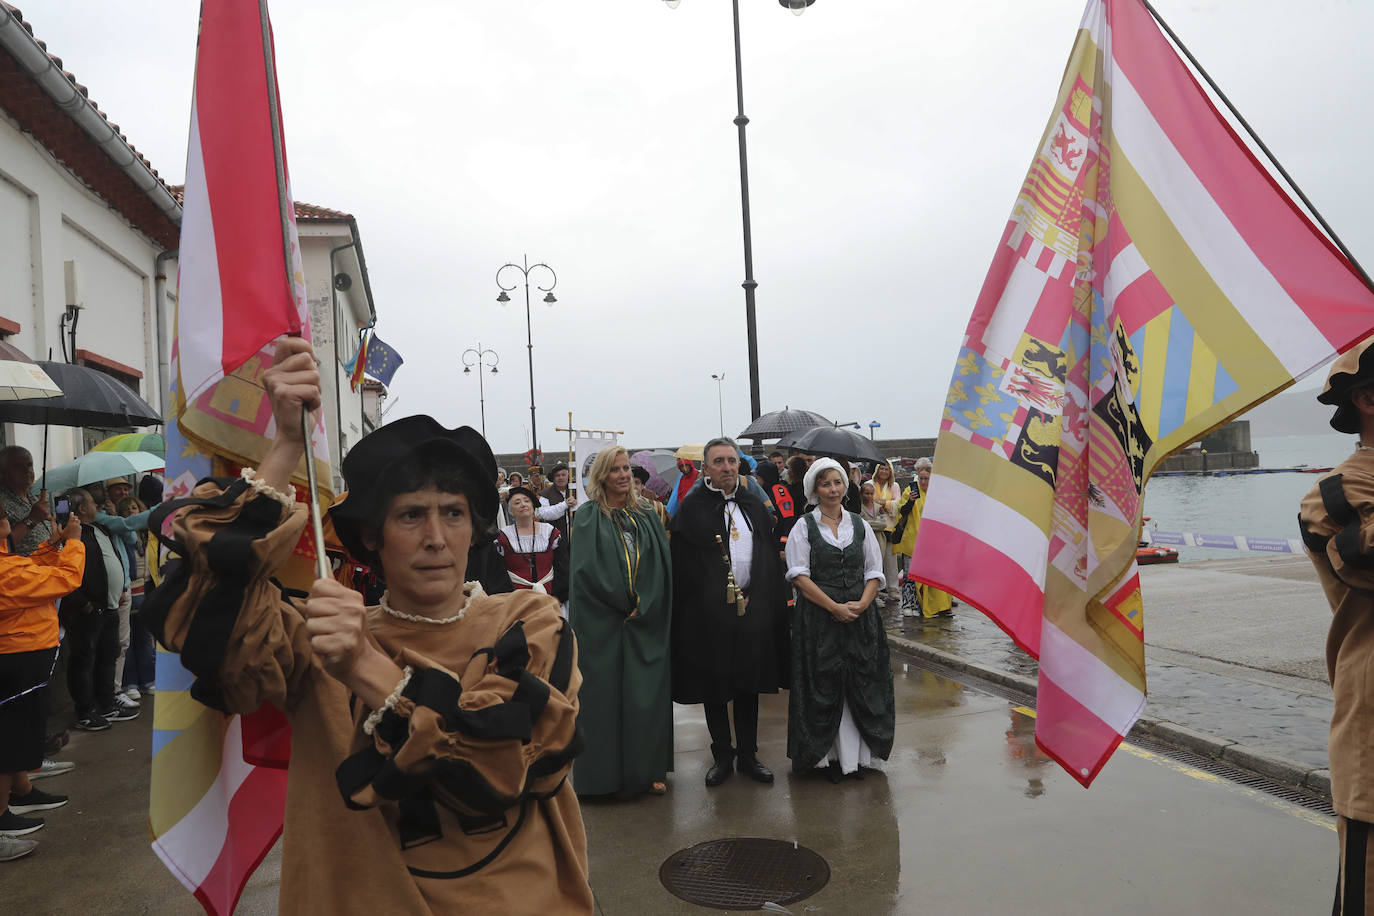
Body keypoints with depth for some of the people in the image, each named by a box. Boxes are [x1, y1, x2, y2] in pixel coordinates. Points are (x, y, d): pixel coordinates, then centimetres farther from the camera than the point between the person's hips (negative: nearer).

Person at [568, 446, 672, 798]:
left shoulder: (646, 516, 11)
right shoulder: (587, 517, -1)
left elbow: (661, 567, 4)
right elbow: (588, 571, -10)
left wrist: (643, 607, -9)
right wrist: (626, 605, -10)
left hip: (647, 623, 3)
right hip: (603, 623, -3)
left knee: (648, 695, 5)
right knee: (607, 695, 1)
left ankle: (649, 770, 16)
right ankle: (610, 774, 12)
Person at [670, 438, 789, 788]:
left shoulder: (756, 506, 9)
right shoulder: (690, 509, -5)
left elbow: (771, 561, 12)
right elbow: (680, 568, -7)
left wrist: (772, 607, 6)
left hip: (751, 611, 4)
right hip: (709, 614, -3)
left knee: (749, 686, 12)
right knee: (714, 687, 8)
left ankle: (748, 755, 26)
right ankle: (722, 756, 23)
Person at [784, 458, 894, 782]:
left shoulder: (859, 525, 9)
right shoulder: (804, 527, -1)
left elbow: (874, 572, 9)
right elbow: (800, 576, -8)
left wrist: (862, 603, -9)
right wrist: (835, 607, -15)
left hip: (860, 616, 3)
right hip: (818, 618, -3)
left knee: (860, 685, 4)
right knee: (823, 688, 1)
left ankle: (856, 754, 16)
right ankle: (829, 755, 12)